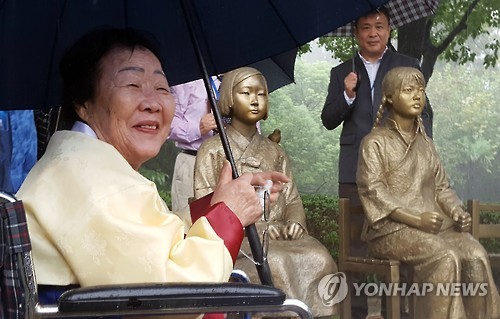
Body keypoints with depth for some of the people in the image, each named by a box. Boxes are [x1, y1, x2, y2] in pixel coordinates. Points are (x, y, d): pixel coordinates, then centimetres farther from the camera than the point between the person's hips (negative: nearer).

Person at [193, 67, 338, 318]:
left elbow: (292, 200, 18)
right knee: (275, 262, -35)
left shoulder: (275, 153, 24)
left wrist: (295, 223, -7)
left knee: (319, 258, -27)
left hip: (279, 236, 4)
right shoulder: (213, 150, 9)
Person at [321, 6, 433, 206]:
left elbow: (423, 114, 9)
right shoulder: (341, 73, 15)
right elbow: (328, 121, 11)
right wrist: (347, 95, -7)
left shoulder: (408, 66, 12)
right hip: (355, 171, 1)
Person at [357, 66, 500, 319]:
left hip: (434, 224, 5)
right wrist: (416, 219, -20)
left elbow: (441, 187, 18)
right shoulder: (375, 142, 2)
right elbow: (373, 192, -9)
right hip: (393, 228, -5)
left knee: (475, 256, -23)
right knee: (445, 258, -32)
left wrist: (457, 213, -4)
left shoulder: (426, 144, 22)